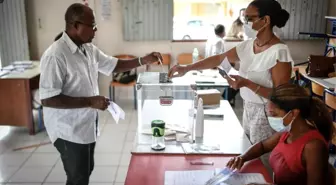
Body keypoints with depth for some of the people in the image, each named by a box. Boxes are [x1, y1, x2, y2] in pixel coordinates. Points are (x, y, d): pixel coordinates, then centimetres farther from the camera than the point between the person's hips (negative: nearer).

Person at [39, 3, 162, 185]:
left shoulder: (89, 49, 2)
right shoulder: (55, 55, -25)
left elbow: (113, 64, 15)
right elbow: (47, 99, -27)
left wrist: (143, 60, 2)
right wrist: (90, 101, -27)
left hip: (88, 124, 8)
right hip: (69, 131, -8)